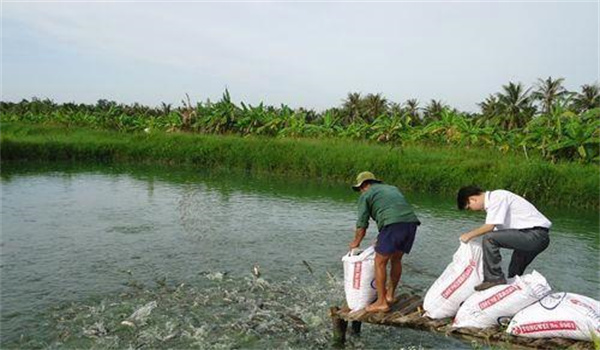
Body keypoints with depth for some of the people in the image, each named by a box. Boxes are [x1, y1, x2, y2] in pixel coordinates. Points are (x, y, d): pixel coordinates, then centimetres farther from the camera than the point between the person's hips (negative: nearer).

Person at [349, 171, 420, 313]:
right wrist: (381, 240, 39)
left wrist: (355, 243, 30)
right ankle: (390, 295, 31)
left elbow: (362, 225, 13)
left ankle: (381, 302, 9)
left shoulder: (366, 195, 14)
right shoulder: (392, 188, 33)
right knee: (396, 259, 22)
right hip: (411, 221, 7)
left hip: (393, 224, -7)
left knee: (380, 262, 6)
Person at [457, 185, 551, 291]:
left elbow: (489, 227, -20)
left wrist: (470, 235, -5)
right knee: (514, 275, 18)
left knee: (489, 238, -22)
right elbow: (496, 230, 16)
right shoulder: (494, 200, 16)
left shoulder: (496, 197, -13)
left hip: (536, 235, -10)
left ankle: (494, 278, -14)